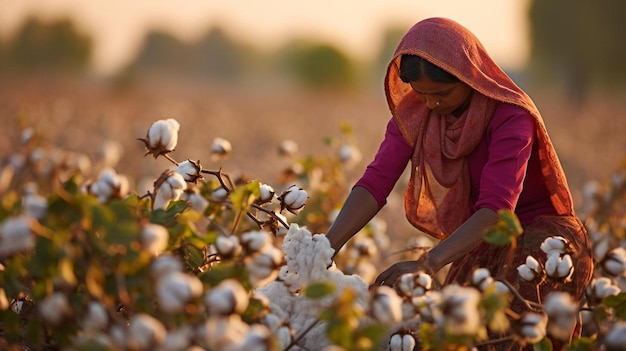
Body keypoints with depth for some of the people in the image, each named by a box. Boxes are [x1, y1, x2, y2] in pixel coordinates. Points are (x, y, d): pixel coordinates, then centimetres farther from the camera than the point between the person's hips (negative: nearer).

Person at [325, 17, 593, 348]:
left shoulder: (510, 116, -24)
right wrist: (326, 249, -33)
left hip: (541, 234, -5)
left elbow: (497, 206, -34)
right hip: (480, 242, 5)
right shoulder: (413, 111, -8)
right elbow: (375, 182, -17)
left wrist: (428, 264, -47)